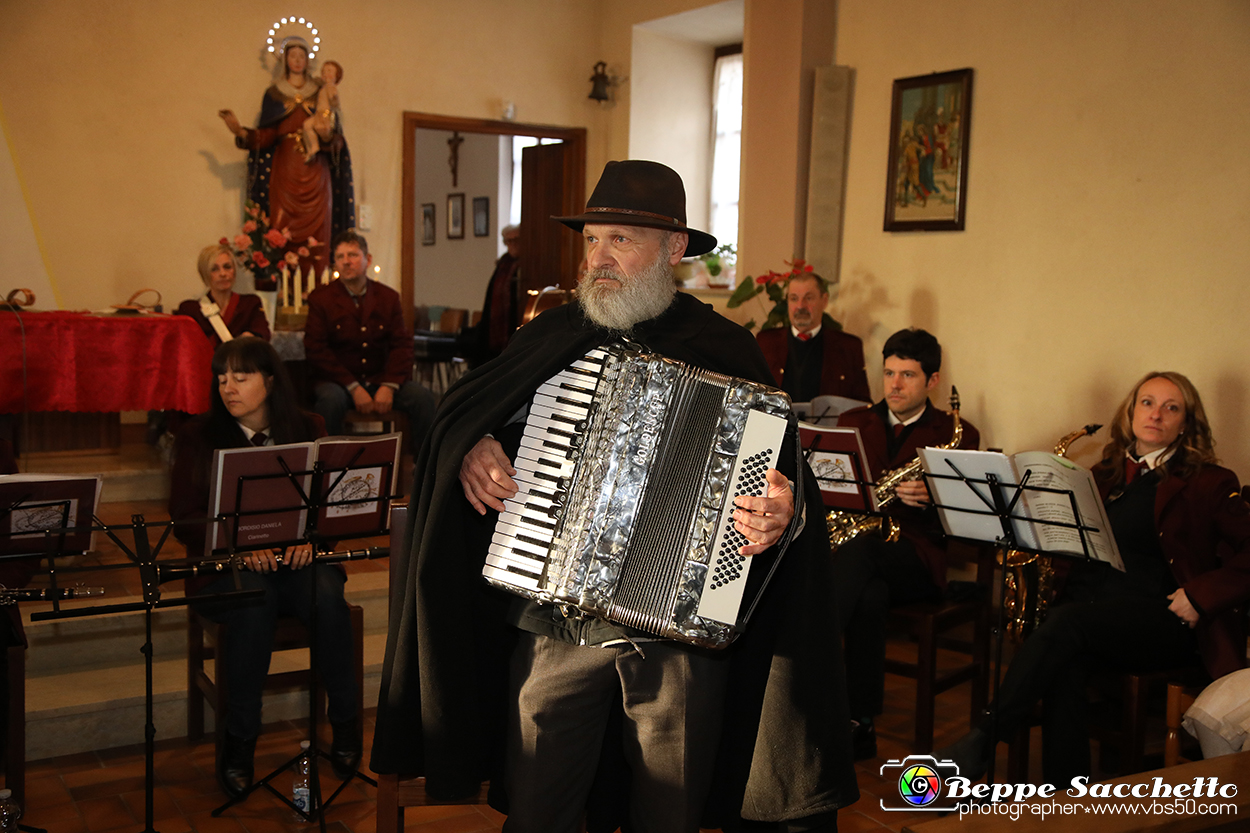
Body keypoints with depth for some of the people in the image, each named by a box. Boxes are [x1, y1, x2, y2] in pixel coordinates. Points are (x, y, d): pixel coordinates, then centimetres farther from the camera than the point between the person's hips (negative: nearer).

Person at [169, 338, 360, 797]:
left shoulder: (308, 429, 8)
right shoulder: (198, 436, 3)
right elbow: (185, 517, -4)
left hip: (296, 558, 1)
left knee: (326, 593, -32)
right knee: (254, 595, -36)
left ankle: (346, 724, -14)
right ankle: (238, 739, -23)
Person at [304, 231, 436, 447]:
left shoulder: (388, 297, 9)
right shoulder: (320, 298, 1)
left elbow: (402, 345, 3)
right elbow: (316, 350, -7)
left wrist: (388, 386, -15)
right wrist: (354, 388, -17)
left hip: (380, 379, 3)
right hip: (337, 381, -2)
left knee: (423, 396, -21)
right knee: (330, 399, -36)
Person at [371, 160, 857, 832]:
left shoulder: (723, 348, -1)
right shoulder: (553, 336, 8)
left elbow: (779, 468, -3)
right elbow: (461, 411, 18)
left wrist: (782, 509, -25)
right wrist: (472, 448, -3)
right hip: (552, 626, 2)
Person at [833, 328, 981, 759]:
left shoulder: (957, 434, 10)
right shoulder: (854, 421, 21)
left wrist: (929, 498, -19)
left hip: (916, 555, -2)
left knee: (856, 548, -37)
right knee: (870, 595, -35)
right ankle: (860, 724, -30)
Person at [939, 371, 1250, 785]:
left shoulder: (1209, 484, 7)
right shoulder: (1106, 474, 22)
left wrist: (1201, 595, -13)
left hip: (1158, 620, -4)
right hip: (1087, 604, 4)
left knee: (1068, 621, -33)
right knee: (1065, 665, -31)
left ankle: (984, 739, -31)